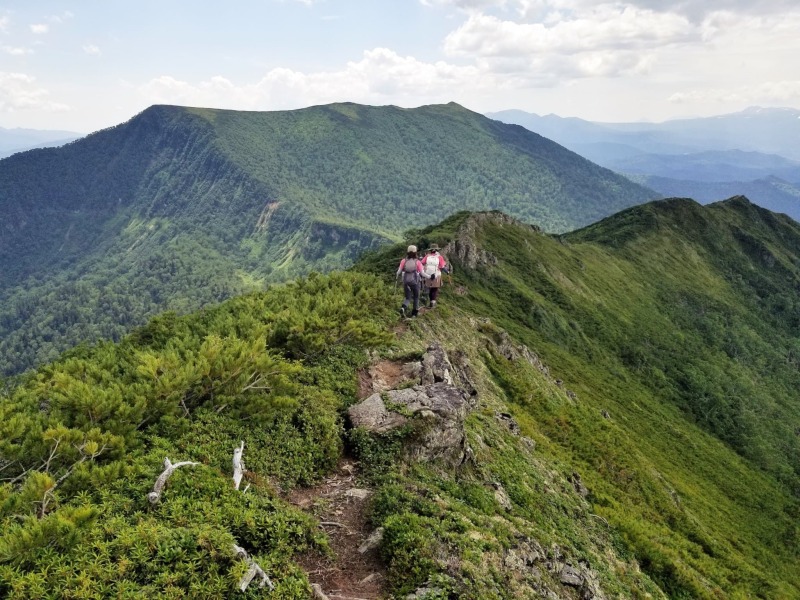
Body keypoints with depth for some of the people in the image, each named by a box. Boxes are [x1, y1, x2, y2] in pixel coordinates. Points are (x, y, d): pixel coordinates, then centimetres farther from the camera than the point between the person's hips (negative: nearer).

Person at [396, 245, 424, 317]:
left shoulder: (404, 261, -6)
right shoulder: (417, 262, -11)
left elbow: (399, 272, -3)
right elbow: (422, 273, -12)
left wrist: (398, 277, 19)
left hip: (406, 282, 2)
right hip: (415, 282, -2)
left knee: (407, 298, 10)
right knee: (416, 297, 19)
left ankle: (403, 307, -19)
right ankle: (414, 313, 24)